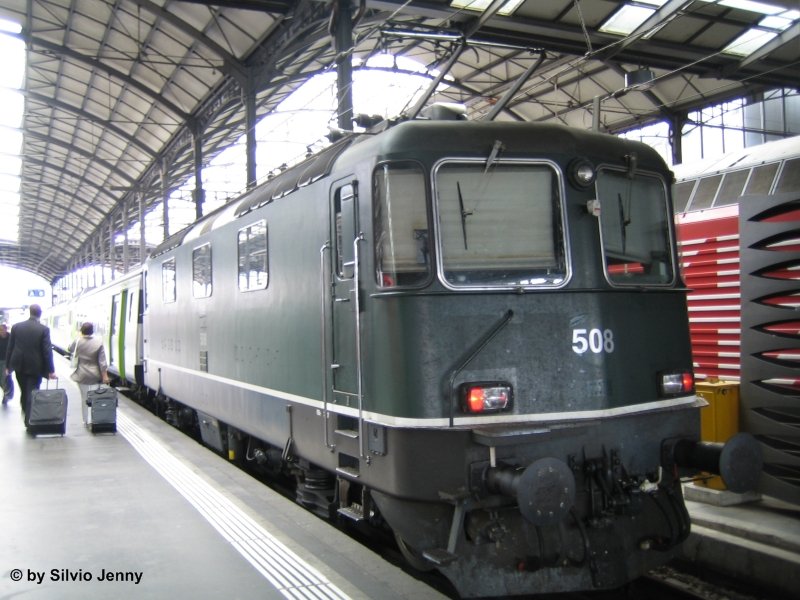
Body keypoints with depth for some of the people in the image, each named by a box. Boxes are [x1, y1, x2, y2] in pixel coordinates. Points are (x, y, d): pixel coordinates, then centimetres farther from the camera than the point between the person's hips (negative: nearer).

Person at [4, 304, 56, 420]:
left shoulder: (16, 327, -1)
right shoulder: (44, 329, -11)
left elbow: (10, 348, 3)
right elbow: (47, 351, -12)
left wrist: (8, 366, 12)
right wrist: (51, 370, -7)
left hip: (19, 366, 3)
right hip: (35, 367, -3)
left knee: (24, 392, 21)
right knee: (32, 394, 1)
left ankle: (25, 412, 31)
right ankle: (29, 420, 1)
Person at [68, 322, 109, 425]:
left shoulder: (78, 341, -7)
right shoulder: (99, 342, -10)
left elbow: (70, 349, 16)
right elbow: (102, 361, -11)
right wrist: (105, 375, -8)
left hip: (82, 375, 1)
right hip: (95, 375, -1)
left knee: (84, 397, 11)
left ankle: (85, 420, 16)